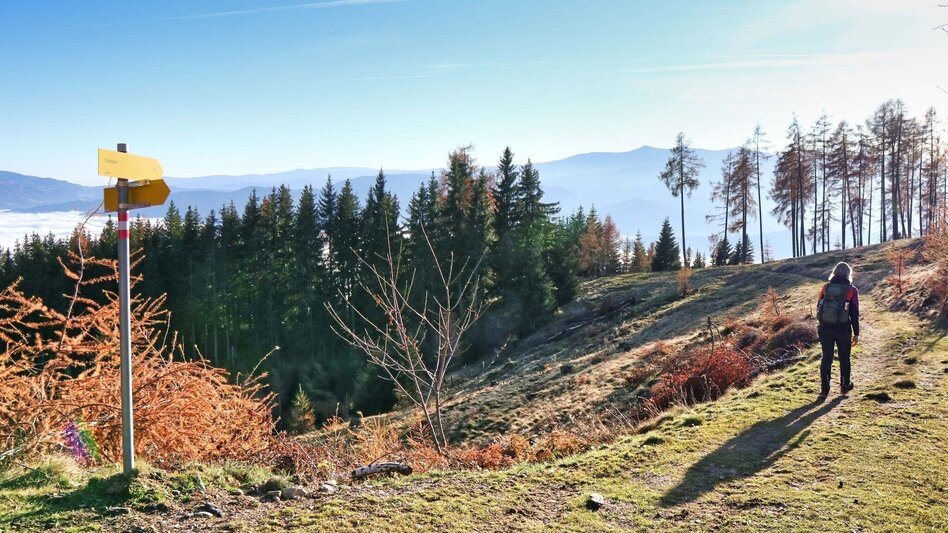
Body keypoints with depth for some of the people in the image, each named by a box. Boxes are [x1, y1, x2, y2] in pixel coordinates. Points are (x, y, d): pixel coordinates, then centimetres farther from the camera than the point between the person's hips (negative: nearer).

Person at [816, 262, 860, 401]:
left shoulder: (825, 288, 3)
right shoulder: (852, 290, -4)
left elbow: (819, 308, 7)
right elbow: (854, 314, -5)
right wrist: (856, 333, 1)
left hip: (825, 329, 2)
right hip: (843, 329, -2)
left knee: (826, 358, 5)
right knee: (844, 358, 16)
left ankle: (824, 390, 0)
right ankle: (845, 385, 30)